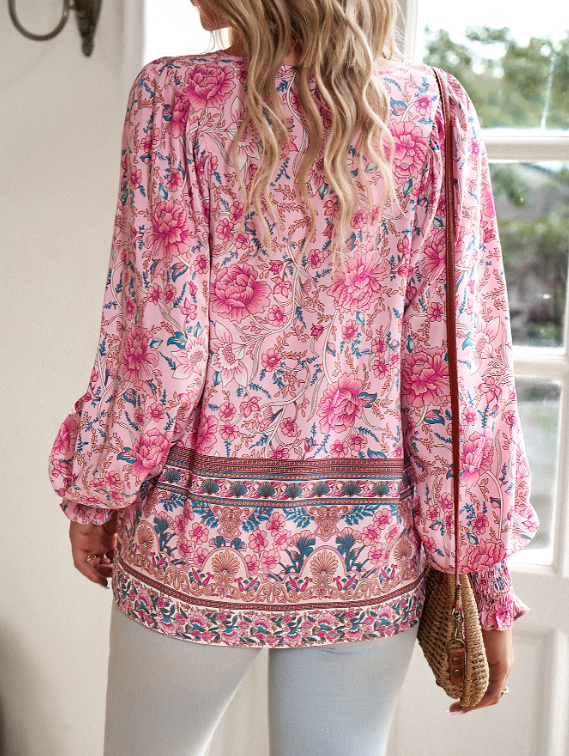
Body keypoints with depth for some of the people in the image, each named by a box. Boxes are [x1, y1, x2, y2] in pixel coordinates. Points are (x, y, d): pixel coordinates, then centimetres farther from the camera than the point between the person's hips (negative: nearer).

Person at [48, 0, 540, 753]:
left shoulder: (179, 95, -8)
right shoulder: (436, 111, -3)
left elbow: (158, 339, -11)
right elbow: (457, 361, -7)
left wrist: (97, 490, 5)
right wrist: (484, 574, 1)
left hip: (203, 528, -1)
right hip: (369, 548, 2)